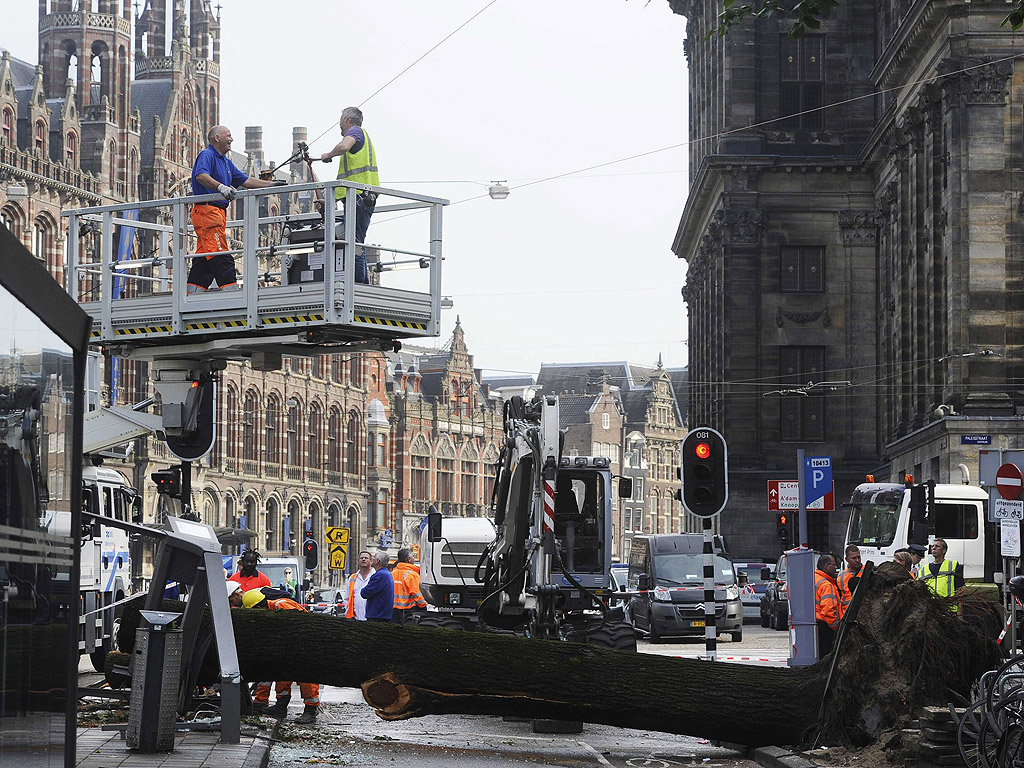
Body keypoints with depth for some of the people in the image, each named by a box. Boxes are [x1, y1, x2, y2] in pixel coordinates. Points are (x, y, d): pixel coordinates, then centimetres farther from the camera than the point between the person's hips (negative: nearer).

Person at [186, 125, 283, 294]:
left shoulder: (226, 162, 25)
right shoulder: (207, 156, -6)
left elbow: (245, 180, 27)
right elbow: (201, 176, -25)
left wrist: (270, 184, 23)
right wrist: (221, 187, -39)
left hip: (218, 213, 10)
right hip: (207, 210, -10)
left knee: (204, 259, 7)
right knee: (221, 258, -15)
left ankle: (191, 295, 7)